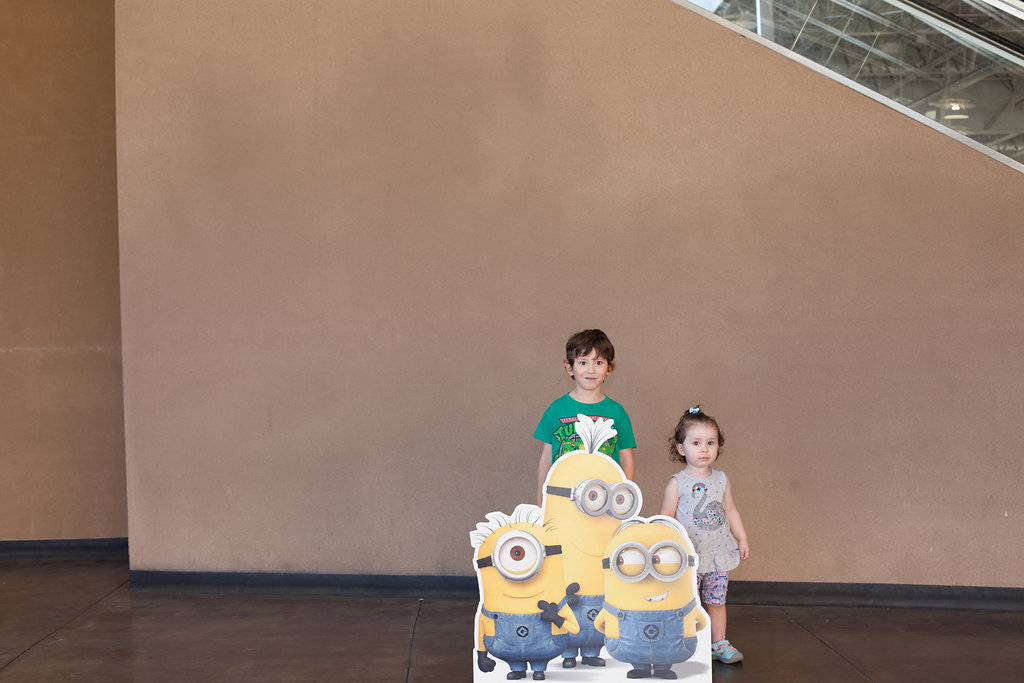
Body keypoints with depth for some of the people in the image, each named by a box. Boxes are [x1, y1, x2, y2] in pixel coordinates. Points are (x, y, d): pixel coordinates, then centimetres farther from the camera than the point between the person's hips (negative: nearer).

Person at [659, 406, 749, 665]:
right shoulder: (677, 483, -7)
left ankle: (719, 643, 23)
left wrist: (742, 538, 15)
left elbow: (731, 511, 16)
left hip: (719, 554, 4)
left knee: (716, 602, 10)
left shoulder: (721, 480, 6)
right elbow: (666, 518, -5)